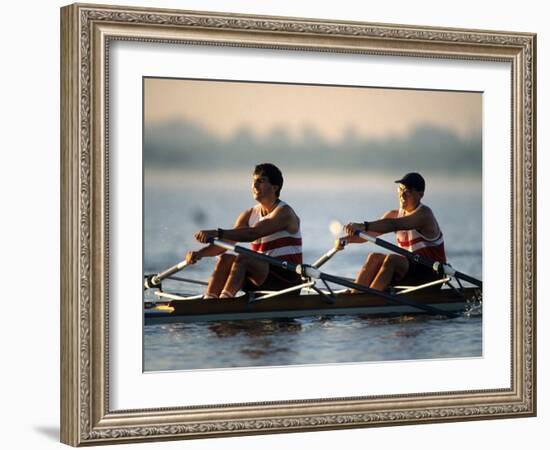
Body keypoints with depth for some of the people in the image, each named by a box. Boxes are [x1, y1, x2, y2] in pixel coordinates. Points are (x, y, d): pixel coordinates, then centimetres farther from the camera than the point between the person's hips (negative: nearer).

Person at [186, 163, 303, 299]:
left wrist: (217, 233, -38)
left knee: (243, 259, -29)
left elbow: (252, 234, -27)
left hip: (288, 279, -7)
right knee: (225, 258, -14)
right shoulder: (249, 215, 12)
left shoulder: (284, 213, -11)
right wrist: (200, 253, -18)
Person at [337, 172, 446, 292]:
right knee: (374, 257, -13)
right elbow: (370, 233, -3)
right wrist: (347, 239, -22)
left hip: (432, 273, -7)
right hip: (410, 269, 7)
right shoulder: (395, 214, 8)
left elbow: (393, 225, -34)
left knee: (392, 259, -29)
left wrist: (363, 226, -46)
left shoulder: (424, 214, -16)